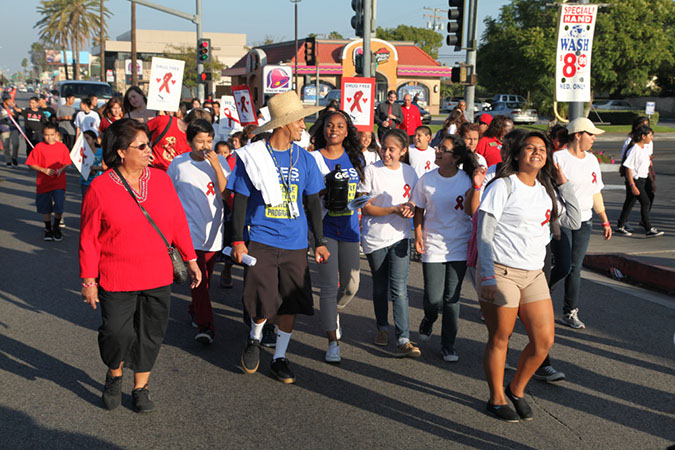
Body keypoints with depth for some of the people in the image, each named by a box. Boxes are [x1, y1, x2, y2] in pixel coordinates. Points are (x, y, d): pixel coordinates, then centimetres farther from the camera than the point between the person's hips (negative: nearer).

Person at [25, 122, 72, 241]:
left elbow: (67, 163, 7)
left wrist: (61, 169, -12)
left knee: (59, 207, -8)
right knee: (45, 208, 9)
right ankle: (48, 229, 27)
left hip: (59, 181, 0)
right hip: (43, 182, 0)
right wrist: (43, 170, -15)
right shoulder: (39, 147, -4)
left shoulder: (62, 147, 1)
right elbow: (32, 164, -2)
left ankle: (56, 228, 14)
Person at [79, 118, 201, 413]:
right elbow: (89, 238, -4)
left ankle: (141, 388, 29)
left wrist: (191, 260, 10)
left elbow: (178, 222, 9)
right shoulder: (100, 188, -8)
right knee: (117, 334, -1)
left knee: (150, 334, 9)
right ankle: (114, 376, 32)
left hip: (158, 277, 3)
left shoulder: (161, 180, 3)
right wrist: (88, 280, -3)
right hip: (116, 279, -3)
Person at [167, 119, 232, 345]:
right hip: (189, 229, -2)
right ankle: (205, 325, -10)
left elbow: (226, 194, -9)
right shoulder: (178, 164, -1)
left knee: (206, 277, 15)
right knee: (197, 276, -12)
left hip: (213, 230, 3)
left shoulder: (220, 161, 1)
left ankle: (195, 309, 38)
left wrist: (217, 167, -19)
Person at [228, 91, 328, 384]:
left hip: (295, 243, 3)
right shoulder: (252, 156, -3)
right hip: (262, 240, -3)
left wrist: (320, 242, 10)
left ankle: (280, 356, 22)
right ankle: (255, 339, 26)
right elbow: (240, 200, 0)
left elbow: (313, 203, 11)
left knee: (291, 303, 5)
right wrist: (237, 240, -6)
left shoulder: (304, 159, 6)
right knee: (263, 303, -6)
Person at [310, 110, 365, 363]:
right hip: (324, 226, -4)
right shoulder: (313, 159, -3)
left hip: (349, 226, 4)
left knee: (351, 285, 6)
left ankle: (334, 312, 42)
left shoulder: (356, 159, 8)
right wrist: (323, 200, -19)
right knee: (329, 285, -6)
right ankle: (333, 342, 5)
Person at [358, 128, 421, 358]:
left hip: (400, 237, 1)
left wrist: (410, 209, -13)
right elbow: (366, 208, -10)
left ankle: (403, 340, -10)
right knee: (380, 287, 14)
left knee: (399, 290, -8)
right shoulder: (371, 171, -7)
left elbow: (413, 203, 12)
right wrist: (394, 210, -21)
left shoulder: (409, 172, 3)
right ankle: (382, 327, 36)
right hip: (375, 238, -1)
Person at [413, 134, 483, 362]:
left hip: (459, 247, 0)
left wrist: (476, 186, -29)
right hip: (433, 247, 0)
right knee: (434, 298, -5)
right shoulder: (427, 180, -2)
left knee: (452, 298, 3)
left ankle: (448, 345, 18)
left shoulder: (467, 180, -6)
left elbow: (471, 211, -18)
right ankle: (429, 319, 32)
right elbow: (419, 210, 7)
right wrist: (418, 236, -4)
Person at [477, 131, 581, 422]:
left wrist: (563, 182, 10)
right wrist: (487, 277, -17)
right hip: (501, 272, -6)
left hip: (534, 274, 6)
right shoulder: (503, 186, -7)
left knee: (544, 340, 3)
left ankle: (517, 390, 27)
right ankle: (497, 399, 24)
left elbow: (573, 221, 15)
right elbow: (484, 233, -10)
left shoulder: (545, 191, 13)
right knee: (499, 339, 4)